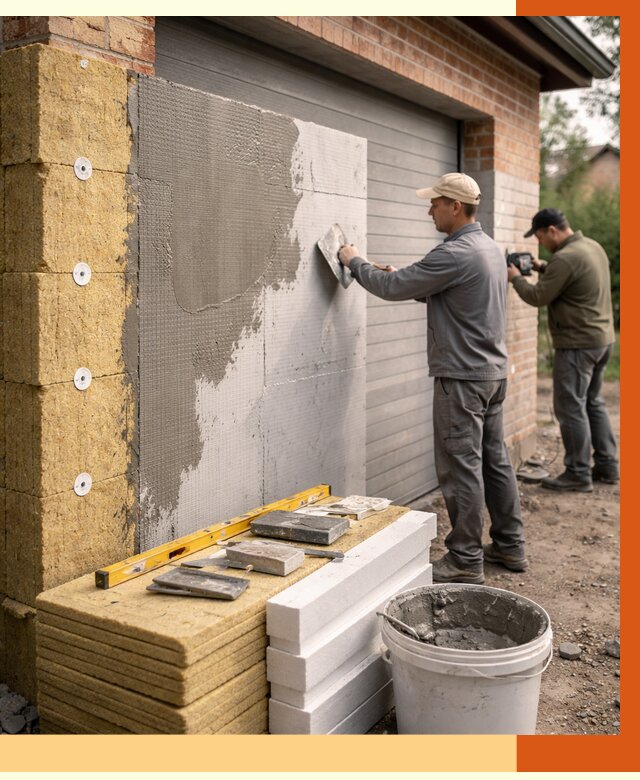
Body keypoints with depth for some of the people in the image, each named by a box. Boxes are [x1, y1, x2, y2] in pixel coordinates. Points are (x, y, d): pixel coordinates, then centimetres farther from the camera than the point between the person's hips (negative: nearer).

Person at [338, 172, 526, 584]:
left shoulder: (455, 254, -19)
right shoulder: (491, 247, 13)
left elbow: (392, 288, -15)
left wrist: (355, 261, 2)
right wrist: (403, 280, 13)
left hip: (463, 376, -10)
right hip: (493, 369, 10)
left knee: (462, 466, -2)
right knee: (495, 458, 15)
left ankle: (466, 561, 6)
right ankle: (509, 544, 25)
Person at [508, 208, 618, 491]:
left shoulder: (565, 258, -20)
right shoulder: (593, 246, 10)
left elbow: (538, 297, -15)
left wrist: (516, 278, 1)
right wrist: (544, 268, 15)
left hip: (578, 344, -10)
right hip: (603, 339, 10)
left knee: (571, 408, -1)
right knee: (593, 403, 19)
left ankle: (578, 474, 5)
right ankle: (607, 465, 25)